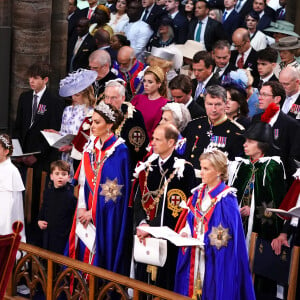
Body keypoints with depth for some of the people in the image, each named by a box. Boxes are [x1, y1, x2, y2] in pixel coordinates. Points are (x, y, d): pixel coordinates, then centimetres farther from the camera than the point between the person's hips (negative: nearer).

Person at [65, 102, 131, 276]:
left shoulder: (119, 150, -11)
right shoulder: (91, 147, 9)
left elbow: (114, 188, -15)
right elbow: (83, 180, 9)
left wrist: (93, 211, -14)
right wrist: (82, 208, -2)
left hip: (107, 217, -6)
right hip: (86, 214, 6)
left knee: (101, 258, -3)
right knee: (84, 253, 7)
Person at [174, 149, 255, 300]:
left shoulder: (226, 199, -12)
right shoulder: (198, 193, 9)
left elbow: (223, 236, -15)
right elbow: (188, 220, 12)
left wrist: (203, 240, -19)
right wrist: (185, 233, -8)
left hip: (216, 261, -6)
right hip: (194, 256, 6)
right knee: (192, 287, 9)